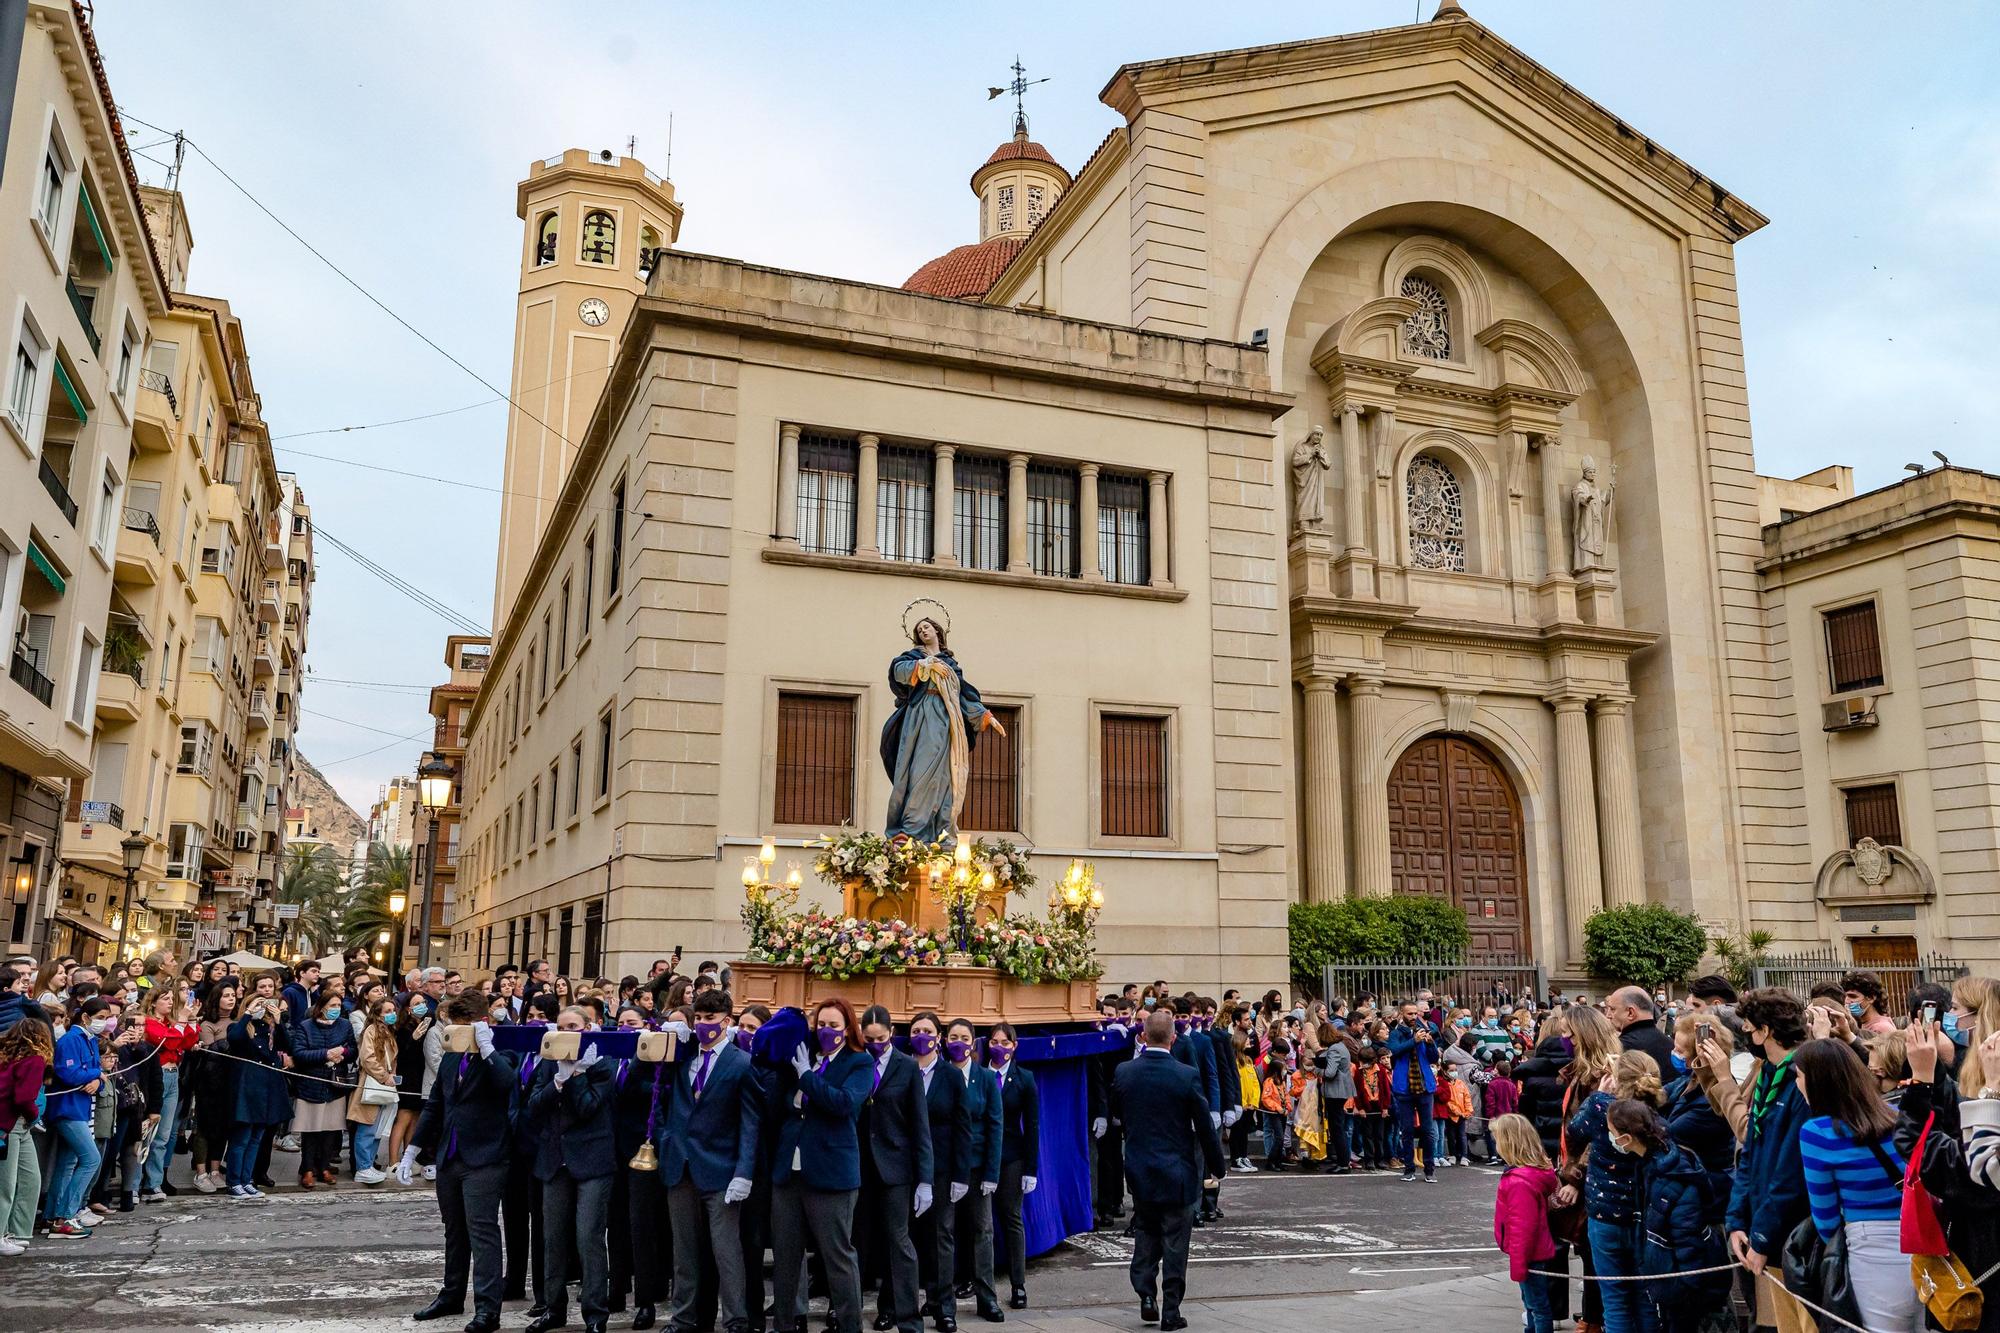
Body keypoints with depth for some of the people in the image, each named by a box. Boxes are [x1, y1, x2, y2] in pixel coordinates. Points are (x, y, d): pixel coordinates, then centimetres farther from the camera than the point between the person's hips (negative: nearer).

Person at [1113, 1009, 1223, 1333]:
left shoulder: (1123, 1072, -7)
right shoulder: (1187, 1076, -16)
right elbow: (1205, 1127, -9)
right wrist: (1215, 1166, 3)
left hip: (1139, 1172, 3)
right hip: (1177, 1172, -3)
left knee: (1145, 1234, 20)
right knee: (1174, 1244, 8)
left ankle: (1146, 1296, 13)